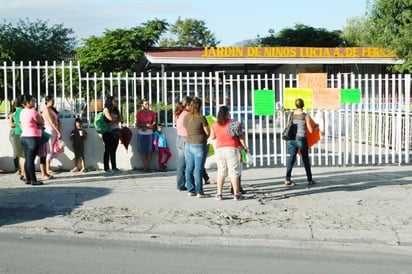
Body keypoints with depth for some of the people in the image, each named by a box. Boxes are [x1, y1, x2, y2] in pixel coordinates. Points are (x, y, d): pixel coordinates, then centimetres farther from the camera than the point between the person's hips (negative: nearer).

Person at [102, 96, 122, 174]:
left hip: (115, 132, 6)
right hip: (108, 132, -6)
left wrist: (114, 121, -14)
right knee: (108, 150, -3)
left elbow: (120, 119, 2)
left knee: (114, 150, 10)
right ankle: (106, 168, 0)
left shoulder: (116, 110, 15)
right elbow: (110, 119, -20)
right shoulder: (106, 109, -7)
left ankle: (114, 167, 15)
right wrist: (116, 119, -2)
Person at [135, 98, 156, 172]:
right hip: (141, 134, -1)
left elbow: (154, 123, 1)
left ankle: (149, 166, 6)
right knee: (142, 151, -1)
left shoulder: (152, 113, 5)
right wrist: (147, 125, -12)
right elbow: (137, 124, -4)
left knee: (150, 150, -1)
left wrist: (145, 127, -12)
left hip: (150, 133, 1)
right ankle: (145, 166, 6)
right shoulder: (139, 113, -1)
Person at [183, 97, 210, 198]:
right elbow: (208, 132, -6)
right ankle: (199, 192, 0)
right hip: (199, 145, -6)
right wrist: (204, 138, 13)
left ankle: (191, 190, 16)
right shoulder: (201, 118, -12)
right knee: (198, 169, -3)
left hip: (188, 144, 6)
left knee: (189, 169, 10)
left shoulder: (186, 117, 3)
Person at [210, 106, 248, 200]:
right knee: (234, 171, 1)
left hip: (219, 149, 3)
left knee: (221, 171, 12)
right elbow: (240, 136, -6)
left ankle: (219, 194, 11)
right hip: (232, 149, -3)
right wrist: (244, 146, 2)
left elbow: (212, 137, 13)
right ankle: (236, 194, 1)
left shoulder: (215, 125, 1)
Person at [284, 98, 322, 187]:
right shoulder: (306, 116, -7)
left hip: (291, 139, 3)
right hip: (301, 139, -3)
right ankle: (310, 180, 21)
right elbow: (311, 130, -6)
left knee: (292, 158, 1)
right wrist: (316, 126, 14)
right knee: (305, 159, 11)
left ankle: (287, 179, -13)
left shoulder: (291, 115, 3)